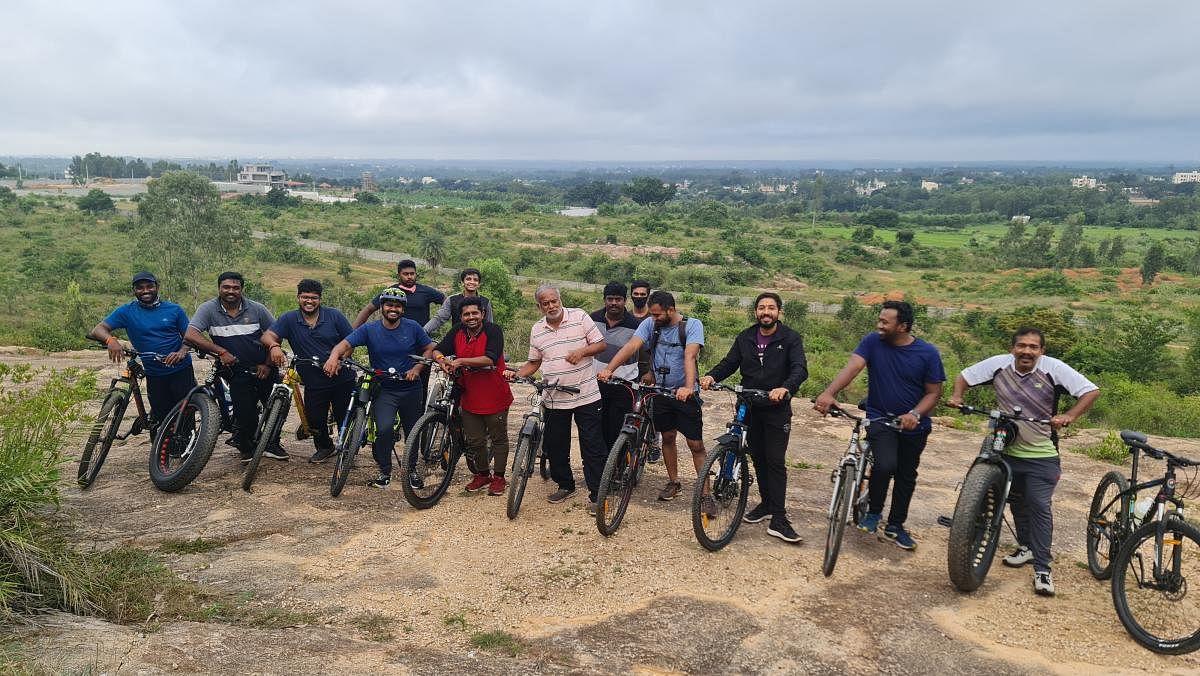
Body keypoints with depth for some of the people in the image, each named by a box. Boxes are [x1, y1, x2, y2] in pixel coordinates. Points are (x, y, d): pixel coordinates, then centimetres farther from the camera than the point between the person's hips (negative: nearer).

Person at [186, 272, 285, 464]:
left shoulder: (256, 309, -3)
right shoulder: (208, 309, -8)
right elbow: (191, 335, -20)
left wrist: (267, 364, -4)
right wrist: (221, 352, -24)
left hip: (264, 369, 2)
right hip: (238, 372, -2)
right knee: (245, 414, -6)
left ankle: (272, 445, 27)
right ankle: (245, 448, 23)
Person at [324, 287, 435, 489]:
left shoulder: (413, 328, -6)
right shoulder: (369, 329, -9)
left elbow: (429, 349, 2)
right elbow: (345, 344, -18)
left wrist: (417, 369, -14)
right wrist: (334, 357, -40)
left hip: (410, 388, 2)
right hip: (384, 389, -1)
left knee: (413, 433, 14)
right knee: (384, 429, -23)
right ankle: (385, 472, -4)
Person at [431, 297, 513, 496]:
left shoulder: (493, 331, -14)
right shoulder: (457, 331, 3)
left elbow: (490, 359, -26)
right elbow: (437, 350, 4)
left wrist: (461, 361, -27)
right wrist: (443, 361, -19)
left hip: (494, 396, -5)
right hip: (470, 397, 5)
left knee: (498, 439, 9)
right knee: (475, 441, 13)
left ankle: (498, 477, 23)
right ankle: (482, 474, 33)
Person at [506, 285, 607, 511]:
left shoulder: (579, 317, -3)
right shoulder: (537, 330, 8)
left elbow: (600, 344, -2)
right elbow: (534, 362, 14)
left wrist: (582, 351, -19)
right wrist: (516, 374, -3)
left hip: (586, 396, -4)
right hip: (554, 399, 4)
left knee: (593, 447, -1)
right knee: (555, 447, 12)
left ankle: (596, 494, 7)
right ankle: (565, 485, 31)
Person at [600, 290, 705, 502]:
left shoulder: (692, 325, -14)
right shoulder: (650, 324, -3)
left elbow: (690, 356, -28)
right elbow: (632, 346, -17)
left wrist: (688, 387, -42)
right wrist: (609, 369, -31)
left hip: (685, 394, -4)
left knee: (696, 444, -2)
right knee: (667, 437, 15)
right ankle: (673, 482, 31)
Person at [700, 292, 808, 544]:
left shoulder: (790, 339, -6)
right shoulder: (745, 338, 7)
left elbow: (800, 369, -18)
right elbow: (729, 363, 5)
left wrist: (785, 388, -38)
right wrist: (711, 376, -17)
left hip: (777, 410, -4)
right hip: (750, 408, 4)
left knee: (776, 461, -6)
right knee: (759, 459, 13)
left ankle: (778, 519, -5)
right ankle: (767, 503, 29)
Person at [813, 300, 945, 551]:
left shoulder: (927, 353, -11)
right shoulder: (873, 342, -11)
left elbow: (933, 392, -5)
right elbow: (852, 367, -25)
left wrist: (915, 414, -24)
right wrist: (829, 393, -42)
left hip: (913, 425, 2)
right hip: (880, 418, -2)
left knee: (906, 476, 13)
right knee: (885, 465, -24)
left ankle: (895, 526, 33)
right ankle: (874, 512, 2)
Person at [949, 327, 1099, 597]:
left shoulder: (1054, 369, -17)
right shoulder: (999, 364, -10)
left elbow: (1091, 391, -17)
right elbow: (965, 376, 3)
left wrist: (1068, 416, -31)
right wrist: (957, 396, -16)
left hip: (1042, 455, -3)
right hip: (1008, 449, 4)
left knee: (1039, 506, -6)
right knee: (1016, 501, 18)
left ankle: (1042, 569, 1)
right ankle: (1026, 547, 39)